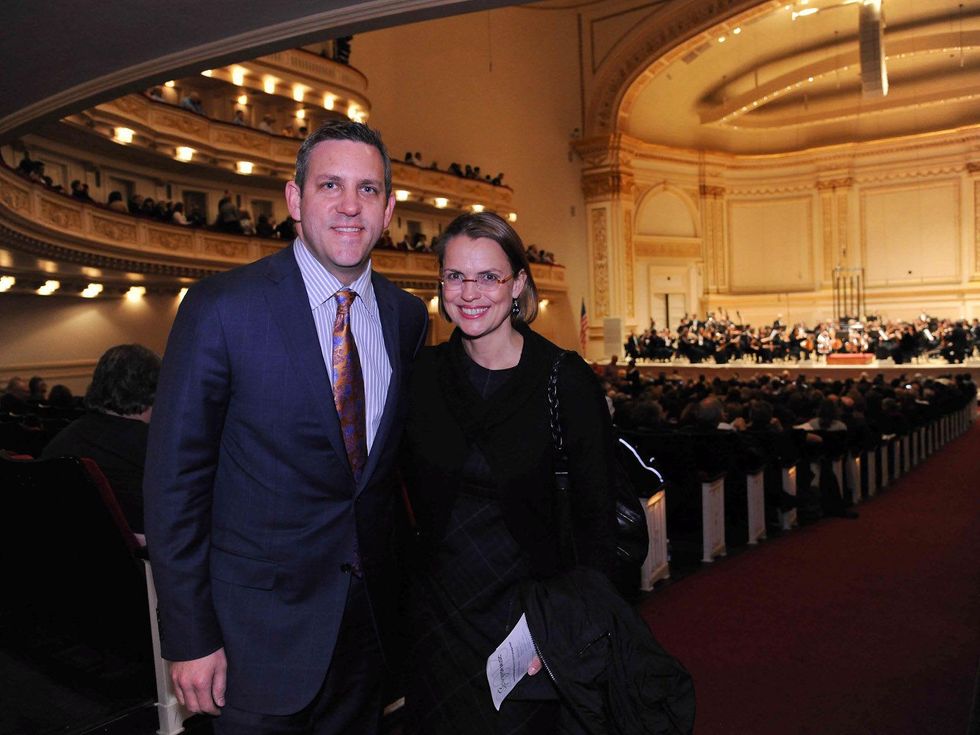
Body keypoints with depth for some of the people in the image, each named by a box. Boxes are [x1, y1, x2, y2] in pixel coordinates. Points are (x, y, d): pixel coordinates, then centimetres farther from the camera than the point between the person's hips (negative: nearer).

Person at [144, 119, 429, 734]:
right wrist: (191, 637, -11)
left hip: (371, 613, 5)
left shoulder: (409, 317, 0)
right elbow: (175, 481, -12)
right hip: (262, 625, -4)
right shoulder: (221, 308, -15)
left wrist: (389, 571, 10)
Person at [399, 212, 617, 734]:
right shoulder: (420, 374, -4)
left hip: (531, 610, -2)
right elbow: (397, 489, 8)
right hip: (438, 619, 3)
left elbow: (596, 515, -7)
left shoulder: (567, 380, -12)